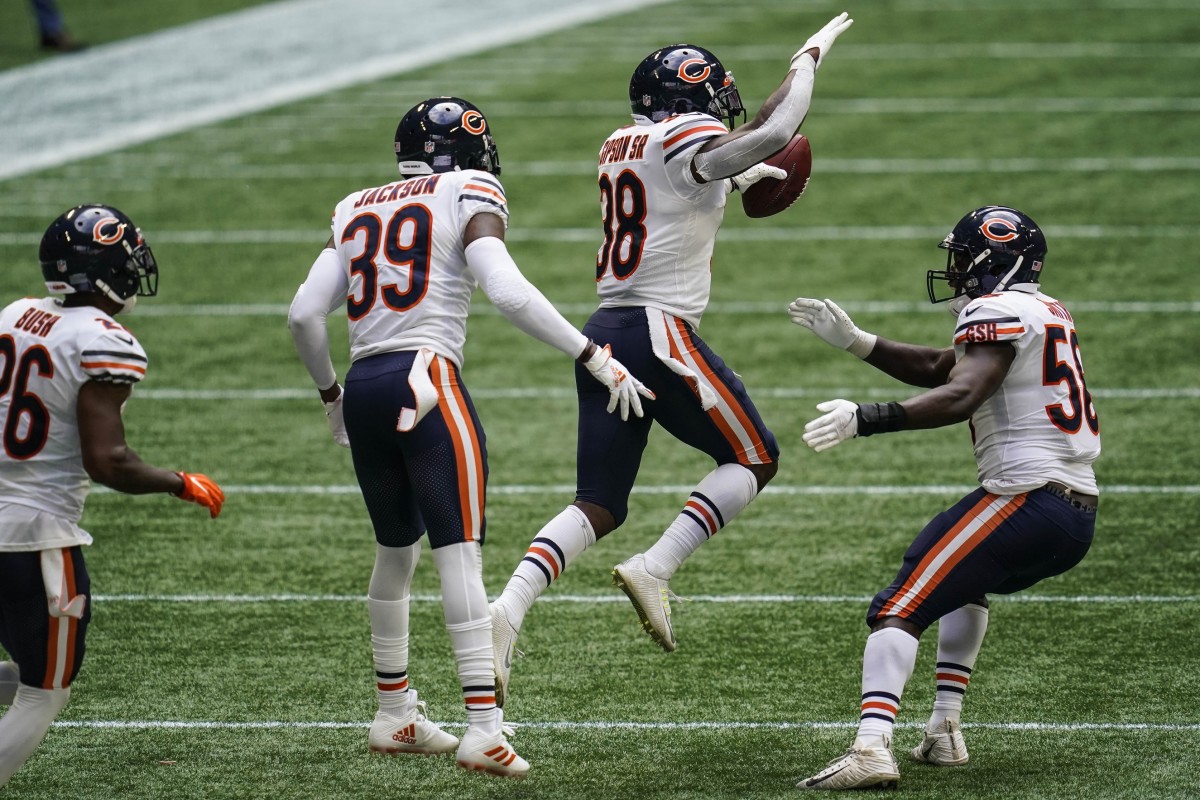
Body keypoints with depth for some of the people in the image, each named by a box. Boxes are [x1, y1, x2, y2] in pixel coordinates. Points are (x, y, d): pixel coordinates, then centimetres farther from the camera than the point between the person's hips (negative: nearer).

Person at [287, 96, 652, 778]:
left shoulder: (358, 210, 18)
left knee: (396, 552, 21)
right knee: (460, 554, -8)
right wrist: (596, 359, -8)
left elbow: (305, 315, 11)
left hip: (364, 389, 6)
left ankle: (396, 716, 31)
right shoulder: (468, 195, 3)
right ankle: (484, 727, -17)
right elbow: (509, 293, -12)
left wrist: (332, 396, 26)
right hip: (426, 378, -6)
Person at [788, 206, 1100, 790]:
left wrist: (866, 418, -32)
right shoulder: (1047, 314, 23)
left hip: (1027, 497, -10)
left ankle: (871, 749, -31)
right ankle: (944, 732, 26)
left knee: (899, 609, -12)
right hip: (1078, 517, 10)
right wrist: (853, 340, 24)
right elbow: (938, 371, 29)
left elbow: (962, 397, -24)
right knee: (966, 582, 35)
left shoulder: (998, 310, -6)